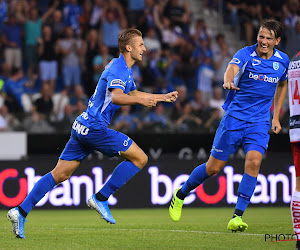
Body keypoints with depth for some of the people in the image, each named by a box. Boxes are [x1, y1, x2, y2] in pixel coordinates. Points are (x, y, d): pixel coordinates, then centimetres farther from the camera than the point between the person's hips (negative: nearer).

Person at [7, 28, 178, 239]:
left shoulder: (123, 69, 21)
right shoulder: (119, 68, -11)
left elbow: (134, 93, 38)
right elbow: (116, 97, -29)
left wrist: (163, 97, 37)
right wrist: (141, 100, -40)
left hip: (82, 126, 10)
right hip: (95, 127, -10)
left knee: (60, 174, 7)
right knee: (140, 158, -6)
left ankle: (21, 211, 1)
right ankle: (100, 198, -5)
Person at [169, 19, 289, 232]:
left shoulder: (283, 61, 3)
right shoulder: (245, 54, -11)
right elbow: (232, 69, -32)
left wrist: (276, 117, 19)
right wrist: (228, 81, -57)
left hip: (260, 122, 2)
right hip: (234, 117, -2)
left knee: (254, 161, -21)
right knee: (214, 167, 2)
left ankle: (238, 216, -16)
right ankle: (180, 195, 28)